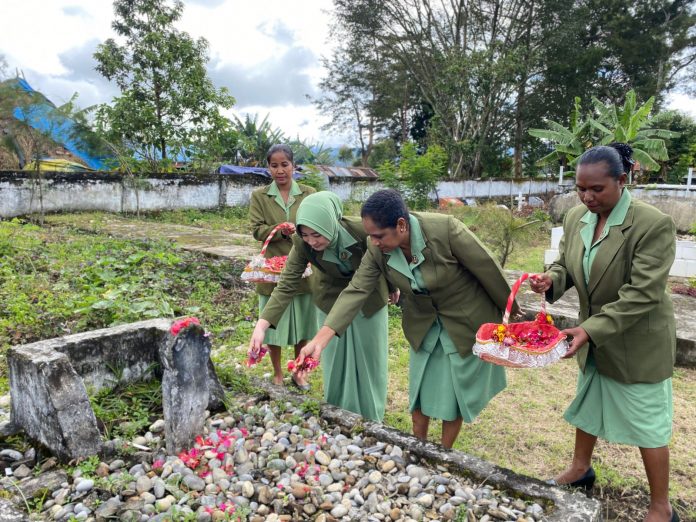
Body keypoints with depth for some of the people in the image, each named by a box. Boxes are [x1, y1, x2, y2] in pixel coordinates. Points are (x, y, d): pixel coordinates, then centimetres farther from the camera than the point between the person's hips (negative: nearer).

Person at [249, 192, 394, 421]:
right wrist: (261, 325, -36)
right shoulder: (301, 243, -28)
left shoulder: (361, 230, -34)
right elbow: (286, 285, -26)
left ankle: (370, 423, 32)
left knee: (369, 360, 12)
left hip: (368, 300, -1)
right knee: (335, 361, 8)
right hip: (331, 301, 1)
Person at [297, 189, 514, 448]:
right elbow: (355, 291, -22)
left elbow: (489, 270, -20)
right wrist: (320, 339, -32)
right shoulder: (377, 251, -19)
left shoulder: (445, 229, -32)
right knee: (419, 392, 13)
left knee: (455, 392, 9)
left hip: (466, 322, -3)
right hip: (423, 326, 4)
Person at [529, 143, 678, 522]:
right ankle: (581, 468, 47)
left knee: (647, 423, 8)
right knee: (587, 405, 23)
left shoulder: (654, 225, -24)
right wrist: (551, 280, -18)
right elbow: (565, 264, 6)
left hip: (637, 343, -6)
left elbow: (641, 294, -27)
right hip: (592, 337, 6)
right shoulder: (575, 218, -5)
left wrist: (591, 329, -33)